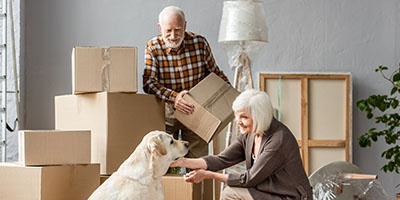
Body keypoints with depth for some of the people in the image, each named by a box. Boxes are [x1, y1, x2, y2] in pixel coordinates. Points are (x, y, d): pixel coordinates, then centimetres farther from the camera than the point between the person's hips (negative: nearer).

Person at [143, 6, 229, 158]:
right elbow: (148, 82, -18)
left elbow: (214, 73, 9)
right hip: (165, 112, -1)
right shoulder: (152, 48, -9)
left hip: (195, 112, 1)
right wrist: (173, 97, -32)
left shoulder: (200, 43, -5)